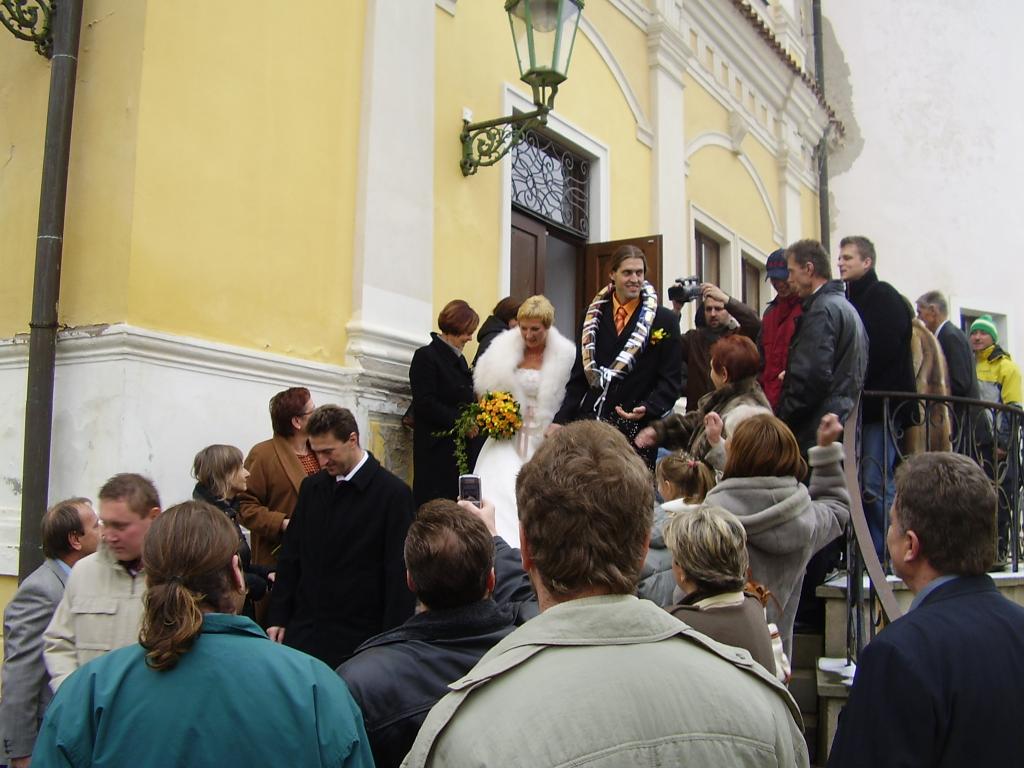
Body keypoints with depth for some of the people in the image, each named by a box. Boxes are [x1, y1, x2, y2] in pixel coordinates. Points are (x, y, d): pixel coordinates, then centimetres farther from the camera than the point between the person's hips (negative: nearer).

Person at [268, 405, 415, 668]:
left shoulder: (393, 493, -8)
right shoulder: (311, 486, 9)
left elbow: (399, 573, -9)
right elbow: (291, 557, 13)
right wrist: (278, 618, 8)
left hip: (358, 638, -5)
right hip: (303, 631, 5)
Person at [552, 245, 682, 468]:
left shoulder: (664, 321, 3)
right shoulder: (594, 316, 11)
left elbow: (671, 380, 2)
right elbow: (579, 376, 13)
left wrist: (647, 409, -16)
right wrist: (560, 420, 4)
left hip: (637, 427, -2)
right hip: (591, 422, 2)